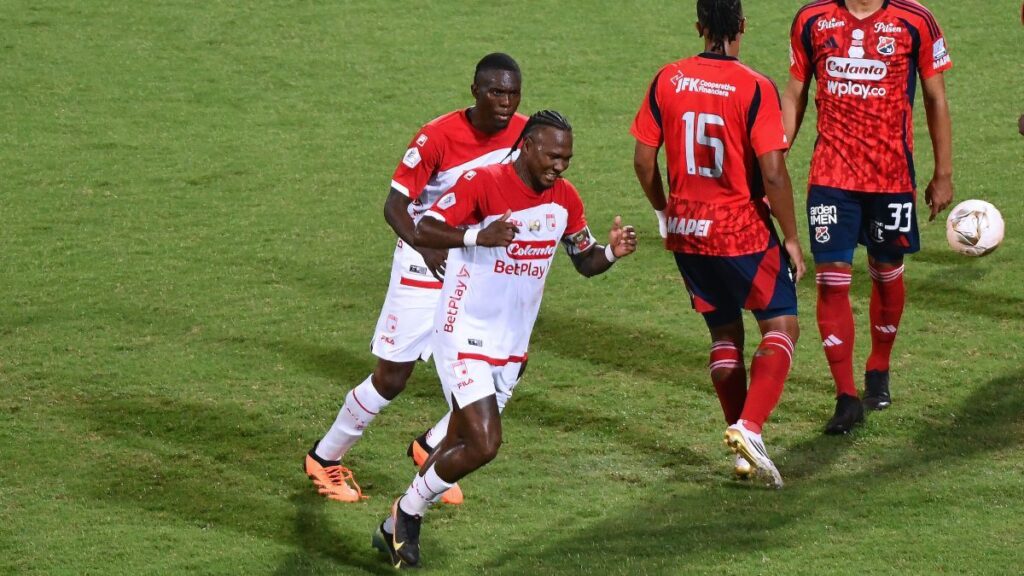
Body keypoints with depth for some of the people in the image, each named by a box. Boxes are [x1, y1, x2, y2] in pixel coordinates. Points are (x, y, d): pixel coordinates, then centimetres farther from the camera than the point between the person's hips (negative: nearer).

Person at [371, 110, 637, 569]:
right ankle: (406, 514, 6)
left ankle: (397, 529, 29)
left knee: (463, 445, 12)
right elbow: (423, 232, -24)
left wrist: (611, 251, -9)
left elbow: (584, 262, 14)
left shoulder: (564, 199, 3)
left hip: (511, 348, 7)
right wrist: (478, 236, -40)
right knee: (484, 444, -16)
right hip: (465, 338, -7)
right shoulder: (482, 183, -17)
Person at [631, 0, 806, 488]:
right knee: (781, 327, 5)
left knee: (724, 333, 17)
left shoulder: (667, 81, -1)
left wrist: (664, 214, 20)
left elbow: (643, 159, 4)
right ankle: (749, 427, -16)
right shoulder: (755, 89, -15)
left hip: (686, 229, 5)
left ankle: (743, 450, 17)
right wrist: (791, 238, -5)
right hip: (743, 231, -5)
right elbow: (772, 173, -17)